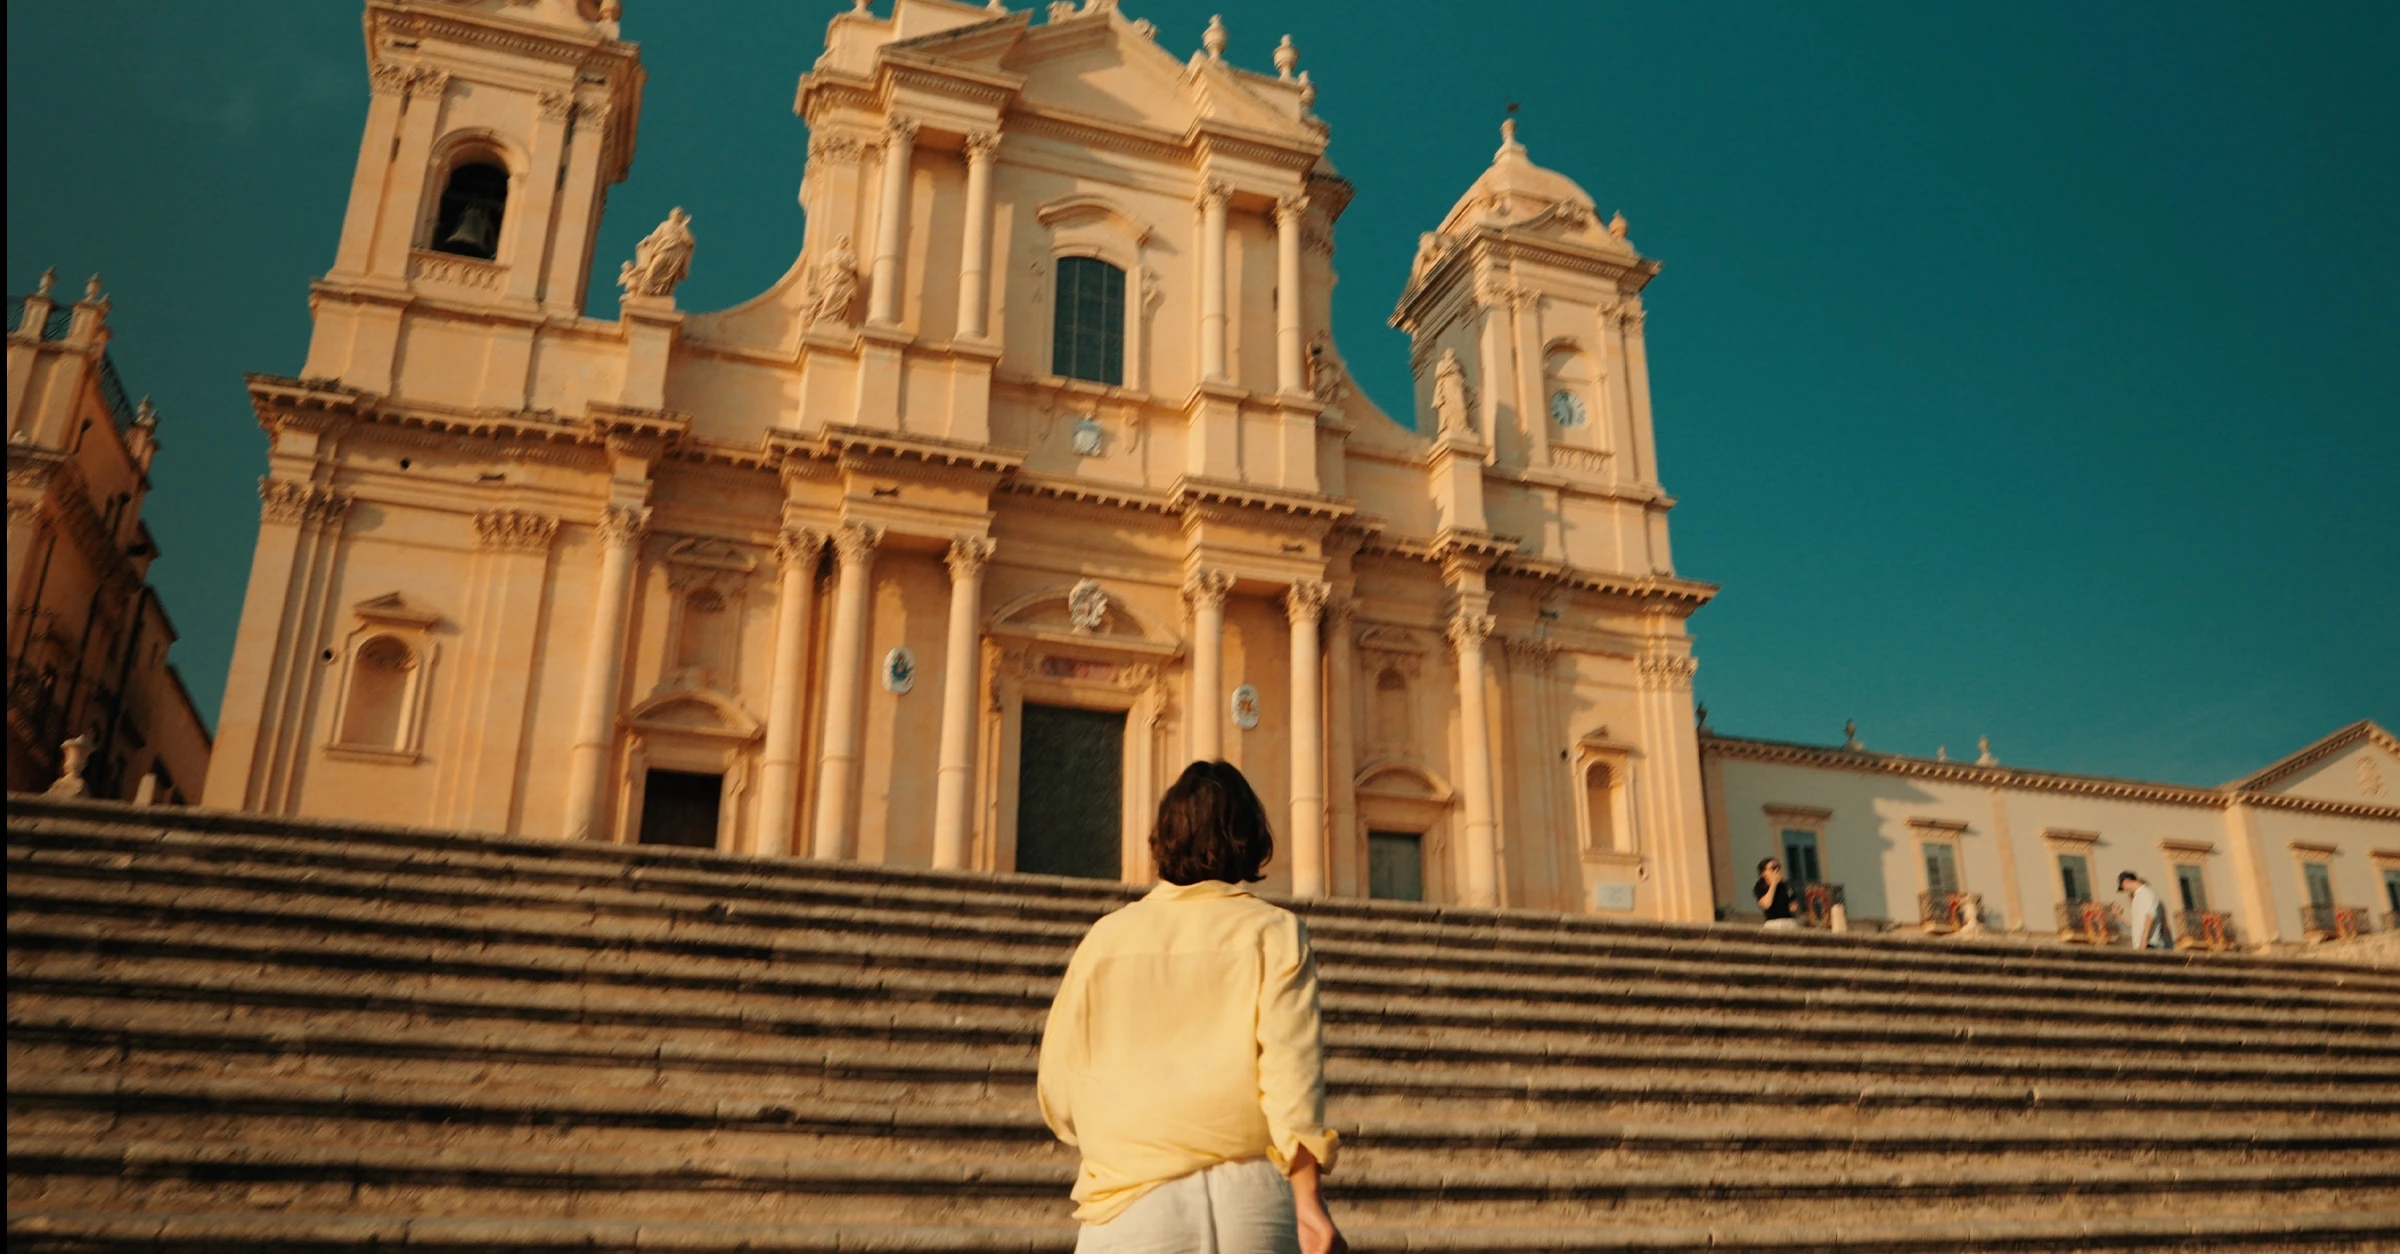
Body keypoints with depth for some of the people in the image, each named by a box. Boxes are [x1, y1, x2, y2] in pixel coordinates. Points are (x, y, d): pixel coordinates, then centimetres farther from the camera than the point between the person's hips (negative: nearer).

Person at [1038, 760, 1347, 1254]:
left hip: (1132, 1205, 1)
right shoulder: (1272, 930, 3)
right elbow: (1291, 1068, -9)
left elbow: (1058, 1094, 8)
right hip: (1249, 1193, -1)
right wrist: (1309, 1203, -9)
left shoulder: (1106, 936, 8)